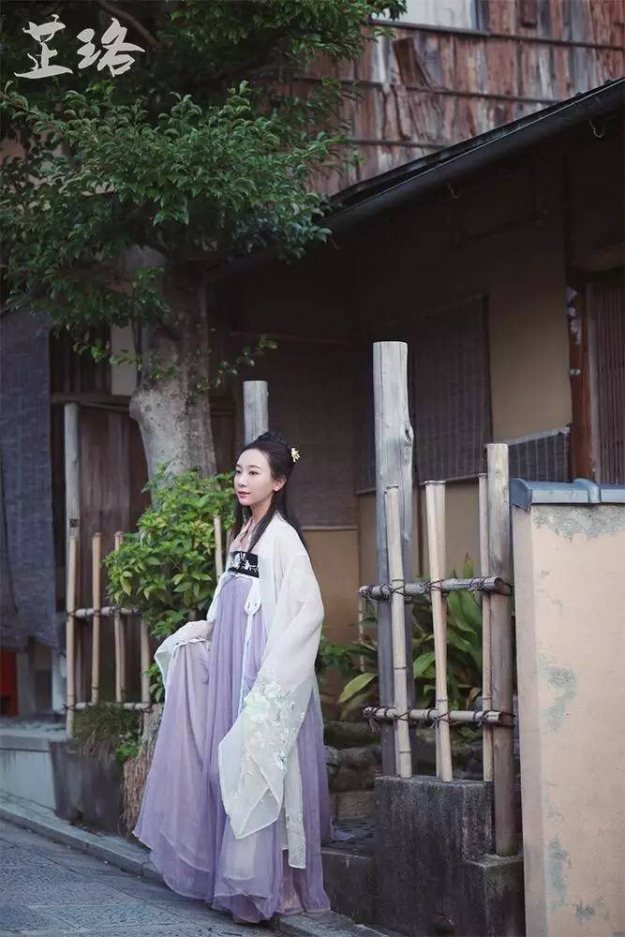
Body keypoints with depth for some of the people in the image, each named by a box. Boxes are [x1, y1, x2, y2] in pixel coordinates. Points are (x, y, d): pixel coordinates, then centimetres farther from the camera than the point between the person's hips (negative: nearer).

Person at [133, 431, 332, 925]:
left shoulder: (282, 537, -10)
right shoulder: (244, 532, 15)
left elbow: (308, 608, -18)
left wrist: (273, 674, -21)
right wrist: (199, 632, 8)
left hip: (268, 671, -8)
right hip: (234, 663, 9)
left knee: (260, 771, -7)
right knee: (229, 767, 8)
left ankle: (265, 884, -3)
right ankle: (243, 875, 14)